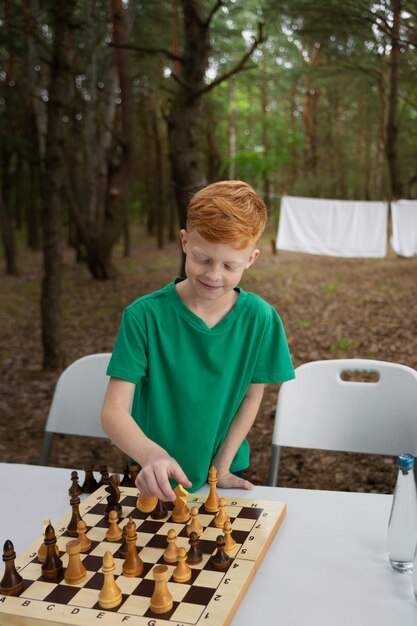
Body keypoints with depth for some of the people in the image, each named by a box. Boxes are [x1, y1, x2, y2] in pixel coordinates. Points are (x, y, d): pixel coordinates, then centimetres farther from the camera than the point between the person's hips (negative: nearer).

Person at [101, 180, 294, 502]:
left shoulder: (260, 319, -11)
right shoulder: (144, 315, -16)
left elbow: (251, 397, -1)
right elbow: (114, 409, -19)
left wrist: (222, 466, -6)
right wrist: (151, 455, -36)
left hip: (223, 476, 1)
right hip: (156, 482, -1)